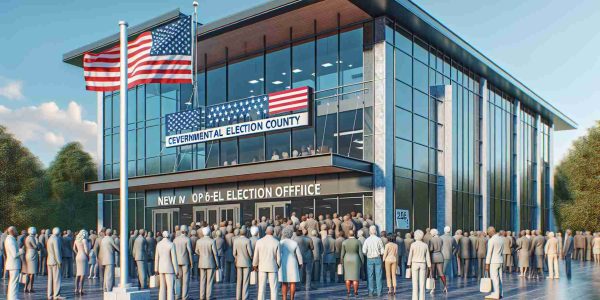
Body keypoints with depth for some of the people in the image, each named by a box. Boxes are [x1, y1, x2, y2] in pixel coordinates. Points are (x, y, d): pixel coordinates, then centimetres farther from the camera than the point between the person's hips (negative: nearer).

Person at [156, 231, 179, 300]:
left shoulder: (159, 244, 1)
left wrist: (156, 269, 16)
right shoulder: (171, 244, -16)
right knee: (170, 288, -2)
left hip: (161, 268, 6)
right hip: (169, 268, -6)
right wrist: (176, 270, -11)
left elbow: (157, 258, 6)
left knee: (162, 287, 13)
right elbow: (174, 258, -16)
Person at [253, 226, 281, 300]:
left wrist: (254, 265, 15)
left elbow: (256, 255, -2)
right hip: (273, 267, -1)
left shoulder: (259, 241, -6)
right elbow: (278, 257, -5)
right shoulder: (276, 242, -8)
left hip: (262, 267, 1)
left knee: (262, 288, 6)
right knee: (273, 288, 4)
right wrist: (278, 265, 14)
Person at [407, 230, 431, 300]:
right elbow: (428, 257, 1)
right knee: (422, 282, 5)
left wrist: (409, 265, 2)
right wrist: (429, 267, 6)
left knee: (415, 282, 2)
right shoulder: (425, 245, -1)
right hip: (423, 264, 2)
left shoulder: (413, 245, -8)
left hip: (415, 264, -2)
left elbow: (410, 256, -6)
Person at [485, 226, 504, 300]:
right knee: (499, 277, 11)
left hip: (493, 262, -8)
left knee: (494, 278, -5)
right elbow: (502, 251, 13)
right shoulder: (501, 239, 8)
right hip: (500, 261, 8)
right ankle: (500, 293, 16)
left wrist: (487, 264, -12)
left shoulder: (491, 240, -15)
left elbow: (489, 253, -16)